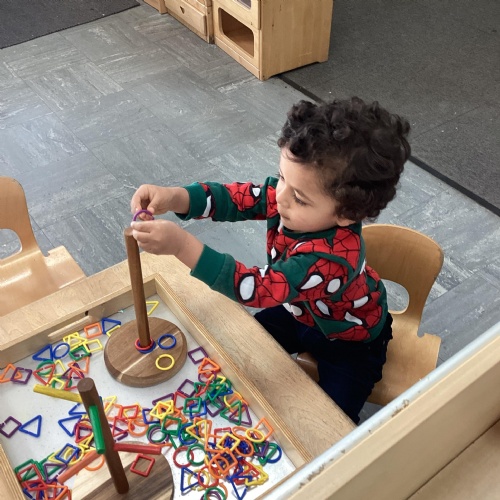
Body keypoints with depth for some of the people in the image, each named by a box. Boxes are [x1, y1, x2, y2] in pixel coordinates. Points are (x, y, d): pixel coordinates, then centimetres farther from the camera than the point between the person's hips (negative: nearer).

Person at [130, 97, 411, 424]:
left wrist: (182, 245, -54)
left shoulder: (332, 258, -46)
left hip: (349, 339, -6)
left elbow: (257, 288, -47)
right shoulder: (292, 192, -27)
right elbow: (238, 198, -21)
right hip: (301, 311, 7)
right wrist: (174, 197, -40)